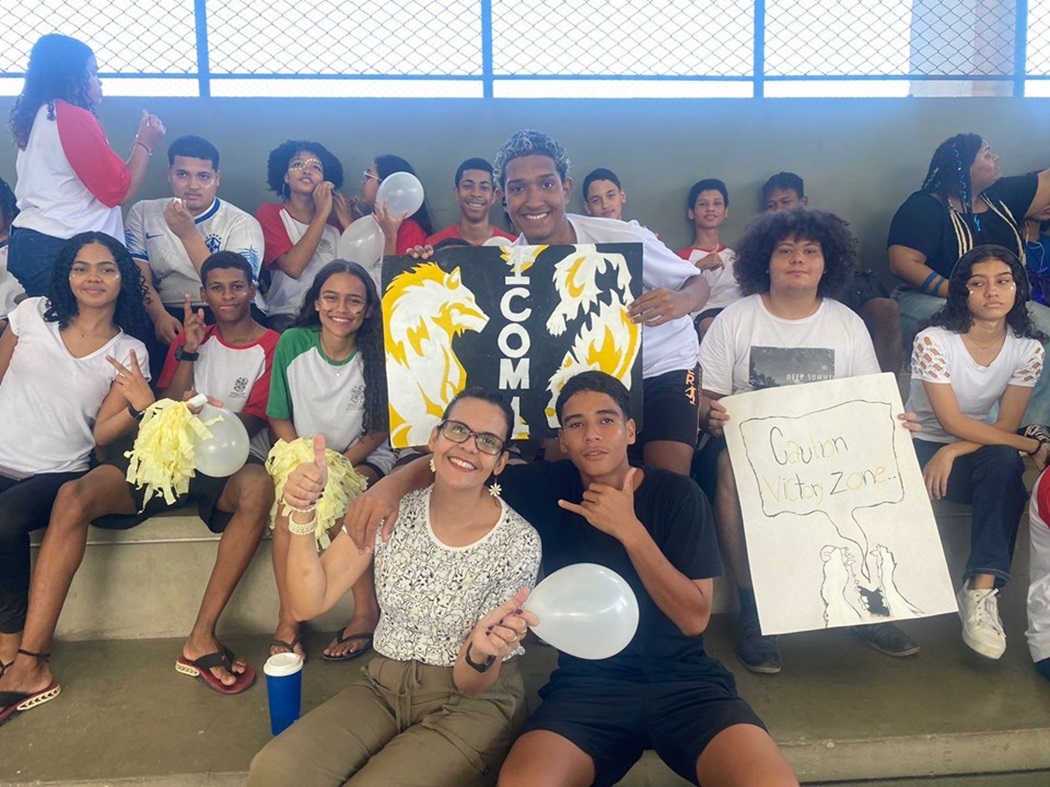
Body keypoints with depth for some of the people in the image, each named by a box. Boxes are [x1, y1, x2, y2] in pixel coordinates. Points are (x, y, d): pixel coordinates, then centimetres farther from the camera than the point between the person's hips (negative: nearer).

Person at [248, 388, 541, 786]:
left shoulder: (518, 542, -16)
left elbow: (472, 683, -11)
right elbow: (309, 602, -11)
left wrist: (482, 652, -35)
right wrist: (303, 513, -23)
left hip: (472, 704, -2)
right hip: (383, 686, 3)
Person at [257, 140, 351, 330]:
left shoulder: (334, 219, 13)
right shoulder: (269, 213, 4)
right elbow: (293, 267, -15)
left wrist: (347, 221, -2)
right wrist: (322, 214, -11)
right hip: (287, 316, -3)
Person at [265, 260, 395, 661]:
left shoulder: (375, 355, -8)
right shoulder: (293, 343, -7)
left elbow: (379, 430, -3)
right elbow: (279, 417, -1)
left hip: (364, 458, -1)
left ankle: (365, 610, -15)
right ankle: (287, 620, -18)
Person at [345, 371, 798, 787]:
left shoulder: (678, 496, -1)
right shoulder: (548, 488, 3)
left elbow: (694, 619, -6)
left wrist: (629, 530, -16)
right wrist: (389, 486, -12)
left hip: (682, 680, 0)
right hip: (587, 685, 1)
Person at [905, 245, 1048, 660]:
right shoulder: (933, 342, -16)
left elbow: (1004, 427, -8)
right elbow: (953, 423, -19)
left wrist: (952, 452, -25)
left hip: (978, 451, 3)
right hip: (920, 444, -3)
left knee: (1005, 464, -31)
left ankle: (983, 590, -33)